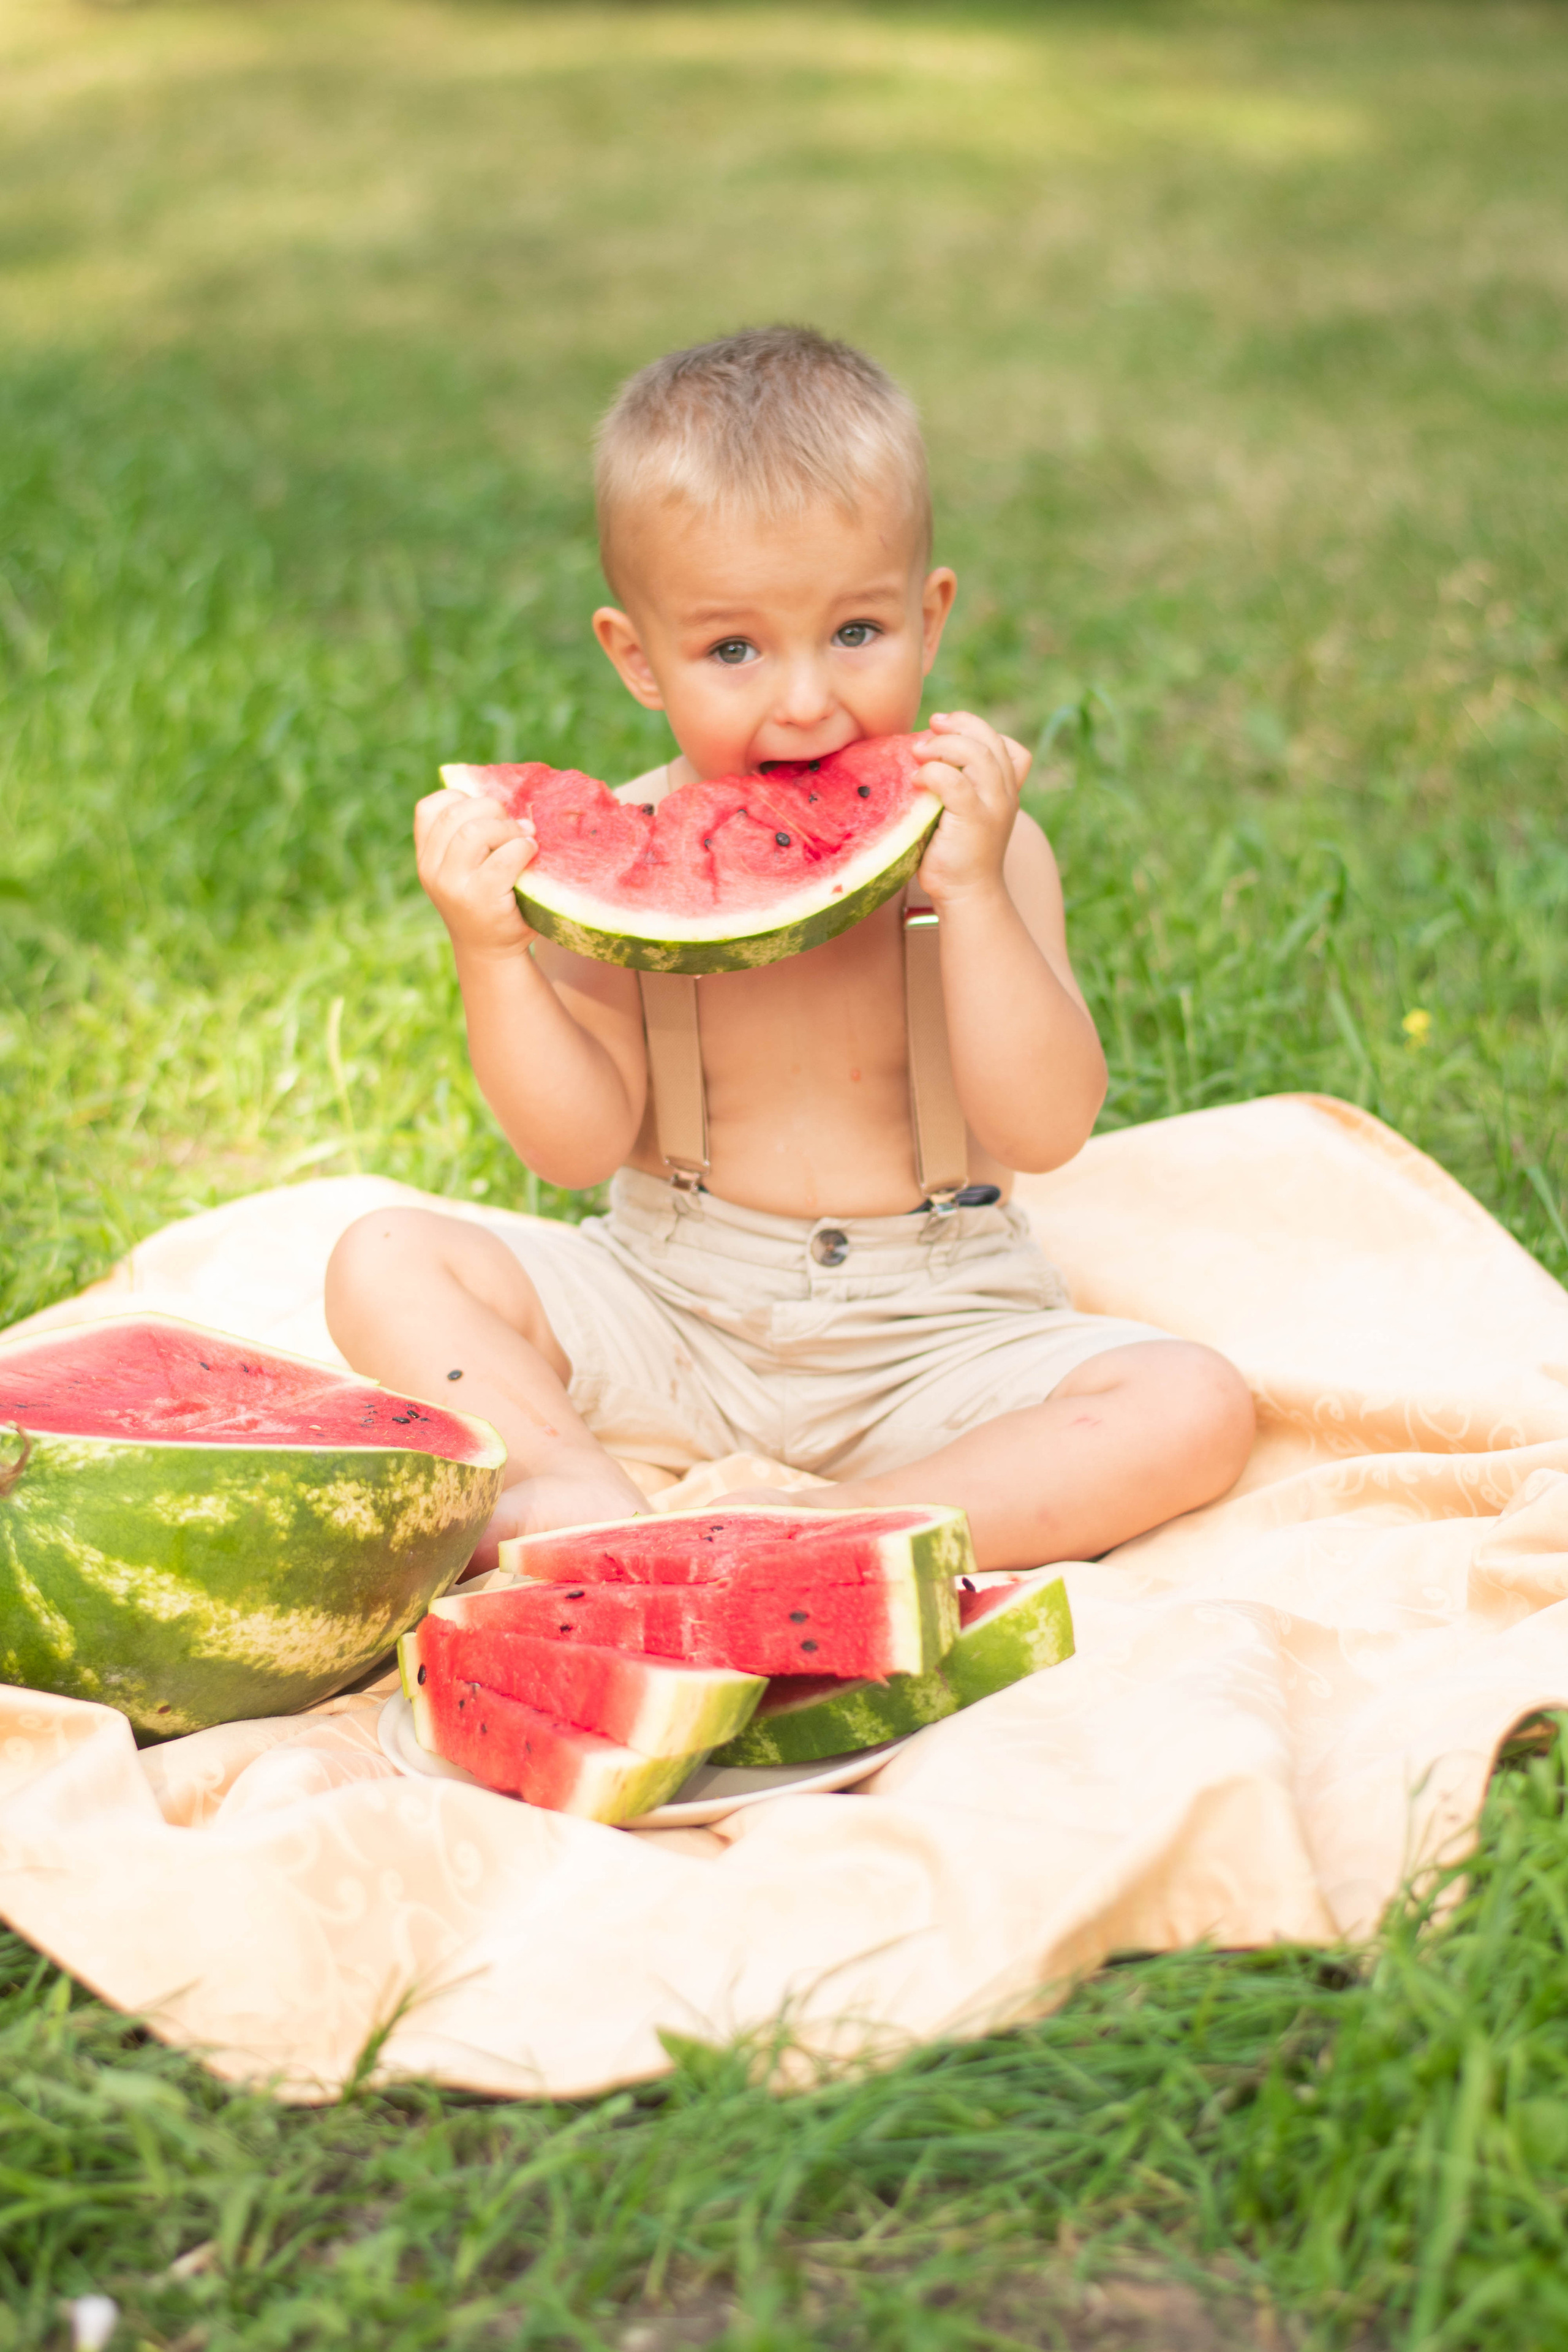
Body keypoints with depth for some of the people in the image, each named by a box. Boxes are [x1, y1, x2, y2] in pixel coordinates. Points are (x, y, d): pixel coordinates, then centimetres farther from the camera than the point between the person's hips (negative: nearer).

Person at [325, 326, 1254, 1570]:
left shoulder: (983, 845, -8)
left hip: (931, 1330, -1)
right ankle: (587, 1499, -30)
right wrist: (493, 950, -23)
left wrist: (971, 892, -27)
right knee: (388, 1263, -15)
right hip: (664, 1307, 1)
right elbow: (583, 1142, -9)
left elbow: (1046, 1129, -17)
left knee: (1195, 1406, -24)